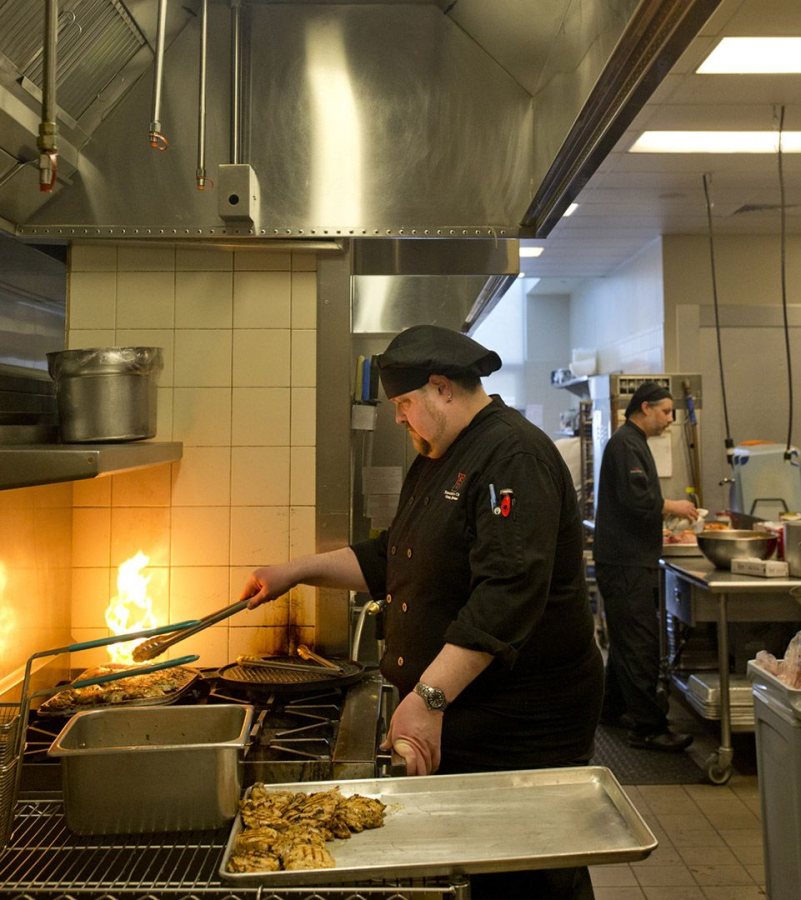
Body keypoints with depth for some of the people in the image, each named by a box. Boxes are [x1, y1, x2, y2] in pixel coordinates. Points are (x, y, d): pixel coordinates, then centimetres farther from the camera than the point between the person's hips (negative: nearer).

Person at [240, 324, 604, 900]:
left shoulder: (513, 456, -20)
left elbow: (509, 592, -30)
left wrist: (429, 697, -33)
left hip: (522, 728, -9)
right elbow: (388, 560, 20)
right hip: (456, 722, 9)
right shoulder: (435, 463, 12)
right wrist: (299, 571, 12)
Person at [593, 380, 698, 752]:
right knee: (640, 643, -7)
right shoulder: (625, 443, -15)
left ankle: (614, 708, 30)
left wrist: (666, 513, 16)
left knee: (627, 639, 18)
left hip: (632, 559, 11)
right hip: (626, 563, -11)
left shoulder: (633, 442, 19)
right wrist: (672, 507, -11)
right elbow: (636, 499, -25)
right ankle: (648, 727, -1)